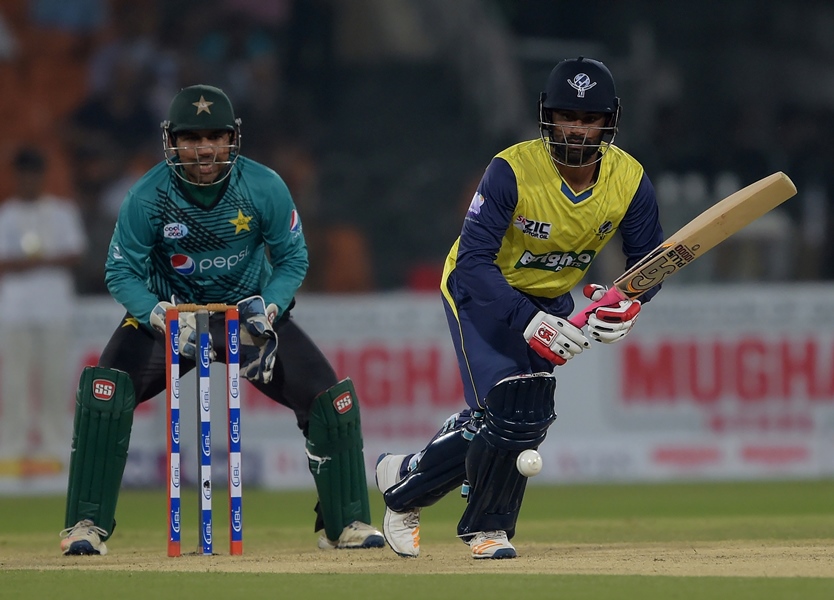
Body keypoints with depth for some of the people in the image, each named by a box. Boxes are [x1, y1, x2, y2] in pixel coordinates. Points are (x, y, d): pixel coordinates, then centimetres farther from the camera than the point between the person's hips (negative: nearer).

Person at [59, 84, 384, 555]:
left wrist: (268, 308, -24)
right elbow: (122, 272, -13)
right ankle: (88, 524, -15)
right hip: (167, 309, -1)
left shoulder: (265, 188, -17)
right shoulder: (149, 197, -20)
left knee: (332, 398, -12)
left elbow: (293, 259, -6)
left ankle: (345, 523, 7)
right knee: (105, 390, -25)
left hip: (251, 309, 1)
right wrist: (161, 318, -30)